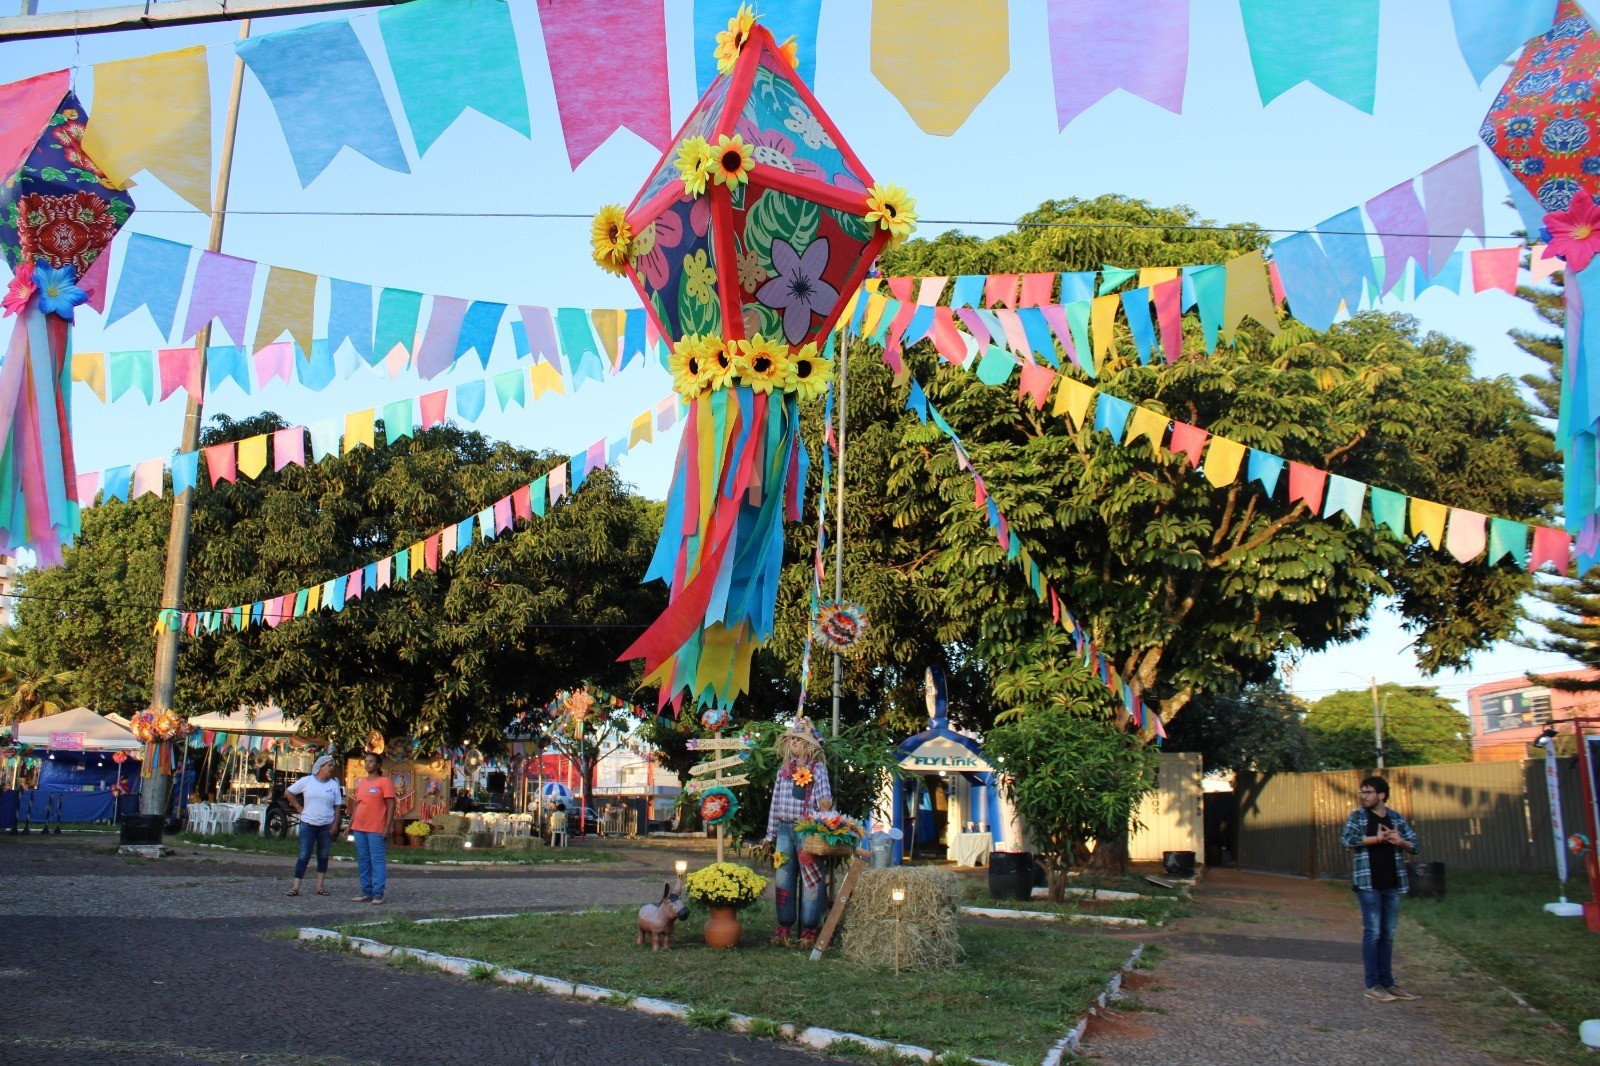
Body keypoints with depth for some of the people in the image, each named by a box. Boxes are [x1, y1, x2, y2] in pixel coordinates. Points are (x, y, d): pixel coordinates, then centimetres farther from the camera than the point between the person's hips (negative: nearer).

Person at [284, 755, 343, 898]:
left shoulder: (334, 785, 5)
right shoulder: (306, 781, 0)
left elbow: (338, 806, 8)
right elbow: (288, 792, 7)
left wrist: (335, 824, -1)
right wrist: (299, 808, 2)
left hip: (326, 825, 2)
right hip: (308, 824, -2)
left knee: (323, 856, 7)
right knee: (304, 855, -5)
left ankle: (320, 886, 14)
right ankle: (295, 886, -2)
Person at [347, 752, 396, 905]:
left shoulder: (384, 782, -4)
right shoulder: (360, 783, 16)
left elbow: (391, 805, -8)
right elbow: (356, 805, 21)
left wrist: (387, 827, -14)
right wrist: (350, 824, 15)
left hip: (376, 829, -7)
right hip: (359, 828, 7)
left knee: (377, 860, -6)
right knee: (363, 861, 9)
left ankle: (378, 894, -5)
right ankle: (367, 892, 16)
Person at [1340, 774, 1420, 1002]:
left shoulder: (1396, 818, 11)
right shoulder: (1358, 815, 0)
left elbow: (1414, 845, 12)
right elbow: (1347, 839, -15)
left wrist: (1400, 842, -9)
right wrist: (1377, 839, -15)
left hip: (1392, 883, 4)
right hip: (1368, 883, -4)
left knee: (1388, 934, 9)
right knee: (1373, 932, -5)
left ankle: (1387, 982, 15)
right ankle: (1373, 985, -2)